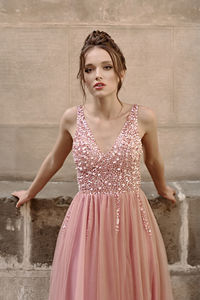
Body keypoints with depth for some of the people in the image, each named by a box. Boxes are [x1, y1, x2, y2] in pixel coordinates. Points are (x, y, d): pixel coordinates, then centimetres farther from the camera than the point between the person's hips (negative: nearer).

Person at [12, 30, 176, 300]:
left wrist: (162, 189, 29)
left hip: (132, 219, 0)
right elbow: (54, 161, 14)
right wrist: (30, 193, 27)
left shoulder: (143, 117, -8)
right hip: (86, 222, 1)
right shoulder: (72, 118, -5)